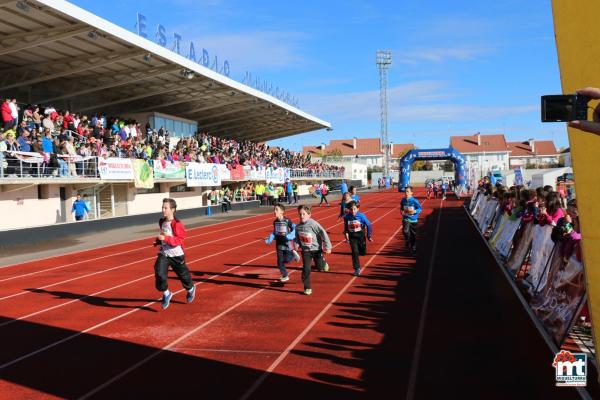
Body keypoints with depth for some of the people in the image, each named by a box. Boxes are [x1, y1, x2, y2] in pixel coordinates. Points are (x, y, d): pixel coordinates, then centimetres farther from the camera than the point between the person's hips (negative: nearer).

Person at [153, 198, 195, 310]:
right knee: (159, 273, -16)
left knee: (183, 274, 13)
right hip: (164, 253, 5)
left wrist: (165, 238, -32)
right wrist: (159, 241, 6)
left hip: (176, 255, -5)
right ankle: (166, 294, 3)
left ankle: (191, 289, 44)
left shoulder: (177, 224, -19)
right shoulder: (162, 222, 5)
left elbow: (179, 240, -23)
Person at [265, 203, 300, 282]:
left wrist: (290, 236, -24)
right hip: (279, 244, 5)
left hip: (287, 243, -5)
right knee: (280, 262, 5)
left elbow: (295, 229, -11)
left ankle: (293, 254, 23)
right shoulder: (275, 222, 3)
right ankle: (285, 276, 23)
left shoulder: (287, 221, -14)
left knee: (287, 259, -9)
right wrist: (269, 239, 1)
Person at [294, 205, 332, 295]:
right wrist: (297, 244, -5)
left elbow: (323, 234, -17)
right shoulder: (298, 226, -2)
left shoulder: (313, 224, -18)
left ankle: (323, 262, 44)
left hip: (317, 249, -3)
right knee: (306, 269, -3)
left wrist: (328, 247, -16)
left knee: (320, 268, 7)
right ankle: (307, 288, 9)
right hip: (306, 250, 3)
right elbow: (297, 238, 14)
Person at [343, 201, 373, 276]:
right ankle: (357, 269, 2)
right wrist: (346, 234, -3)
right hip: (352, 237, 0)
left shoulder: (361, 216, -15)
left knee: (363, 252, 9)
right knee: (355, 252, -8)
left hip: (361, 236, 0)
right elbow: (346, 227, 8)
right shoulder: (346, 217, -8)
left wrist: (369, 236, -2)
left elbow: (369, 225, -5)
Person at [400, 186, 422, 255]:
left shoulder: (414, 200, -13)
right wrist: (402, 211, -4)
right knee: (405, 231, -24)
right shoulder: (403, 200, 0)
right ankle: (407, 243, -2)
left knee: (413, 235, 9)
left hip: (413, 219, -2)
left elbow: (420, 208, -8)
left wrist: (414, 211, -24)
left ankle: (413, 249, 25)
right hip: (406, 219, 2)